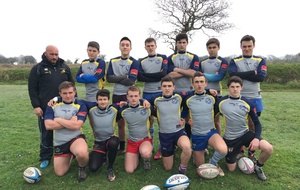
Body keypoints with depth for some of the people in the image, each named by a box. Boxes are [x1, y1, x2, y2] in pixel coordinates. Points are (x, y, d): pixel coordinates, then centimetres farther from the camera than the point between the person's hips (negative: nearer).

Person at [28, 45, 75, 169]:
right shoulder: (37, 68, 0)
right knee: (46, 134, 8)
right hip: (45, 108, -2)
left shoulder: (65, 67, 10)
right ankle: (45, 158, 24)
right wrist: (36, 106, -9)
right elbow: (32, 89, -2)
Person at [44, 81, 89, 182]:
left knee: (82, 153, -38)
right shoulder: (53, 105, -2)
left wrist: (58, 120, -13)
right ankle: (70, 156, 41)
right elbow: (48, 125, -14)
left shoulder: (80, 105, -9)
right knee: (60, 173, 10)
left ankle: (82, 168, -1)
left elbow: (76, 125, -21)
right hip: (59, 142, 4)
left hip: (76, 138, -3)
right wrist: (70, 122, -17)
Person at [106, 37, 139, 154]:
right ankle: (121, 147, 27)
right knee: (120, 123, 13)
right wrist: (123, 77, -12)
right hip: (116, 95, 4)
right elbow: (108, 78, -3)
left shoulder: (134, 62, -4)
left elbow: (131, 81, -16)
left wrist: (116, 79, -7)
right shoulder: (113, 61, 8)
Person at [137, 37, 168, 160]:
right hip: (147, 94, 3)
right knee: (149, 120, 8)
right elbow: (139, 77, -3)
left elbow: (164, 73, -11)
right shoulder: (142, 61, 12)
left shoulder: (163, 58, 5)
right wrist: (156, 78, -11)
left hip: (161, 93, -2)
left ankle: (161, 148, 11)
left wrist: (146, 75, -6)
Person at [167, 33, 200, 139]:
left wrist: (177, 69, -5)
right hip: (174, 92, 0)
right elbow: (170, 75, -8)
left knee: (188, 118, 7)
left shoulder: (194, 57, 8)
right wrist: (187, 71, -7)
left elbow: (193, 73, -9)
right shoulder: (171, 58, 7)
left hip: (189, 92, 0)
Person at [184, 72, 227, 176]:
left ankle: (213, 163, 2)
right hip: (196, 135, 0)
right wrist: (188, 121, -3)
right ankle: (199, 152, 43)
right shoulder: (188, 99, -9)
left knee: (223, 150, -32)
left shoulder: (212, 96, -7)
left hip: (211, 132, 0)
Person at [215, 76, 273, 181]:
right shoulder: (221, 102, -12)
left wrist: (256, 138, -18)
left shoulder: (248, 103, -8)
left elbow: (257, 123, -2)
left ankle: (258, 166, 10)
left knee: (268, 148, -23)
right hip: (230, 138, -1)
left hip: (245, 133, 1)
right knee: (231, 169, 4)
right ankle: (237, 152, 37)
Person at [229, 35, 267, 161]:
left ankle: (251, 152, 22)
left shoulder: (260, 60, 6)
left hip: (254, 98, 1)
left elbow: (261, 77, -12)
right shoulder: (234, 61, 3)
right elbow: (233, 75, -16)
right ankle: (240, 150, 22)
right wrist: (252, 73, -14)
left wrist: (241, 75, -12)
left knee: (253, 125, 8)